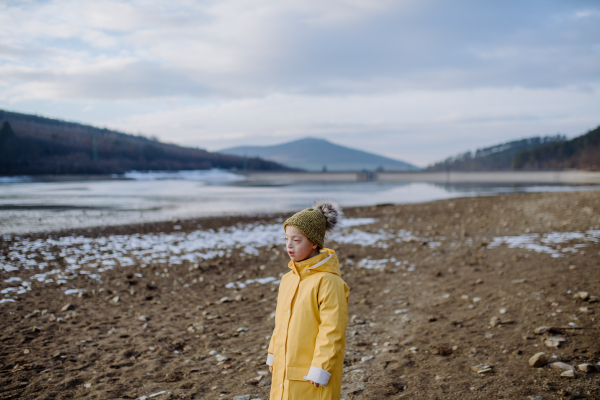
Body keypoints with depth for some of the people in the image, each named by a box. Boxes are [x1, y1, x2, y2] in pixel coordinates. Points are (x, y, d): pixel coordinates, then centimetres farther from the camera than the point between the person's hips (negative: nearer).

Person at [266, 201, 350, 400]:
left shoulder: (328, 282, -18)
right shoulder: (287, 280, 7)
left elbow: (332, 331, -18)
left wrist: (320, 370, -18)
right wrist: (273, 358, 18)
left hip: (311, 375, -7)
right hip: (284, 371, 8)